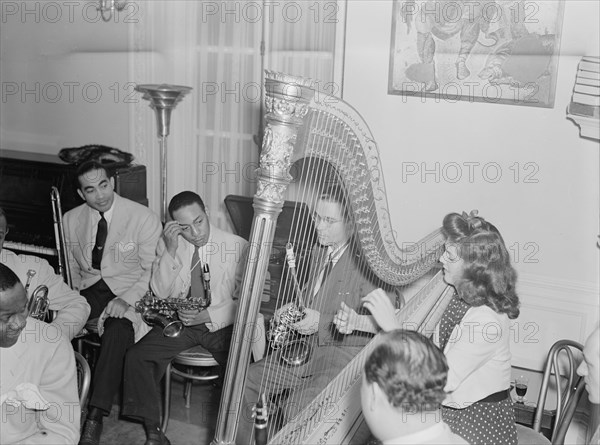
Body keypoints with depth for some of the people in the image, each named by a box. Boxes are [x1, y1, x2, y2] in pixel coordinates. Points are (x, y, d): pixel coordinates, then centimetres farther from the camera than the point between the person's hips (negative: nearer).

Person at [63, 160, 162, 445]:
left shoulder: (143, 218, -8)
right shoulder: (71, 219, 6)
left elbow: (151, 270, -8)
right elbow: (71, 265, 18)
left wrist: (126, 299, -22)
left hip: (129, 291, -4)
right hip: (89, 289, 4)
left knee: (117, 331, -35)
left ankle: (96, 416, -30)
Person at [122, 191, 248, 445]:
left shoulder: (238, 247, -9)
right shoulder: (168, 244, 0)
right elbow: (160, 293, -4)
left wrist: (209, 315, -20)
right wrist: (170, 250, -16)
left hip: (221, 324, -3)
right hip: (180, 321, 3)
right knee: (136, 357, -17)